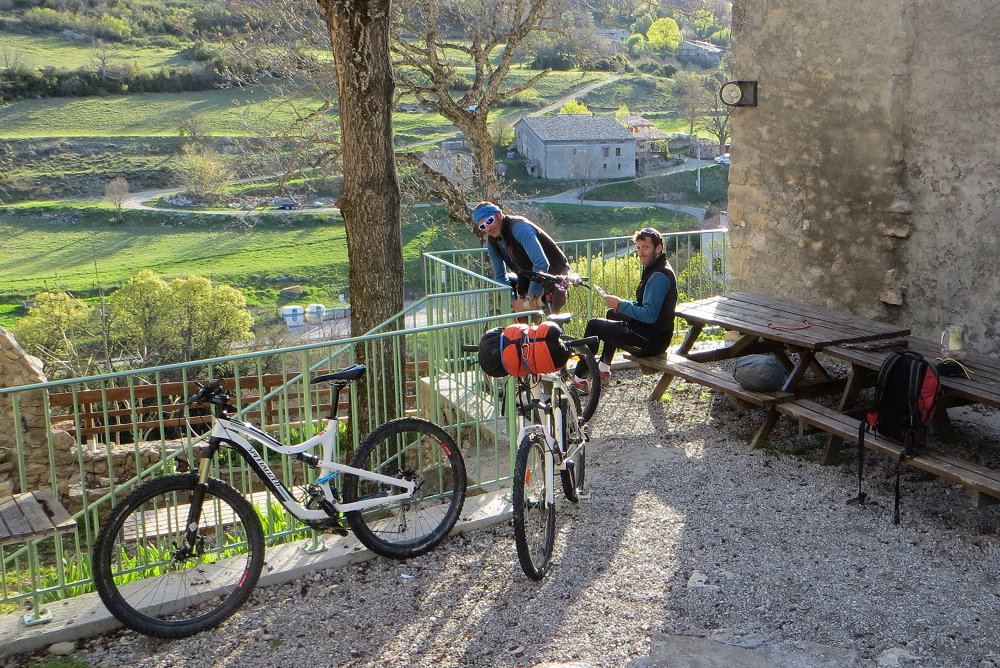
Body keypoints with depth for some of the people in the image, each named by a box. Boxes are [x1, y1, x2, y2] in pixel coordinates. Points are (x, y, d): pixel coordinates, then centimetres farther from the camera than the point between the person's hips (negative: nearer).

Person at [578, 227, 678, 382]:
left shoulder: (659, 276, -23)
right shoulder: (656, 269, 10)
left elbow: (650, 315, -30)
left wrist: (620, 304, -21)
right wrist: (621, 305, 4)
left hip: (650, 341, -11)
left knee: (593, 325, -3)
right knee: (613, 314, 32)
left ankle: (579, 376, 8)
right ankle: (604, 366, 39)